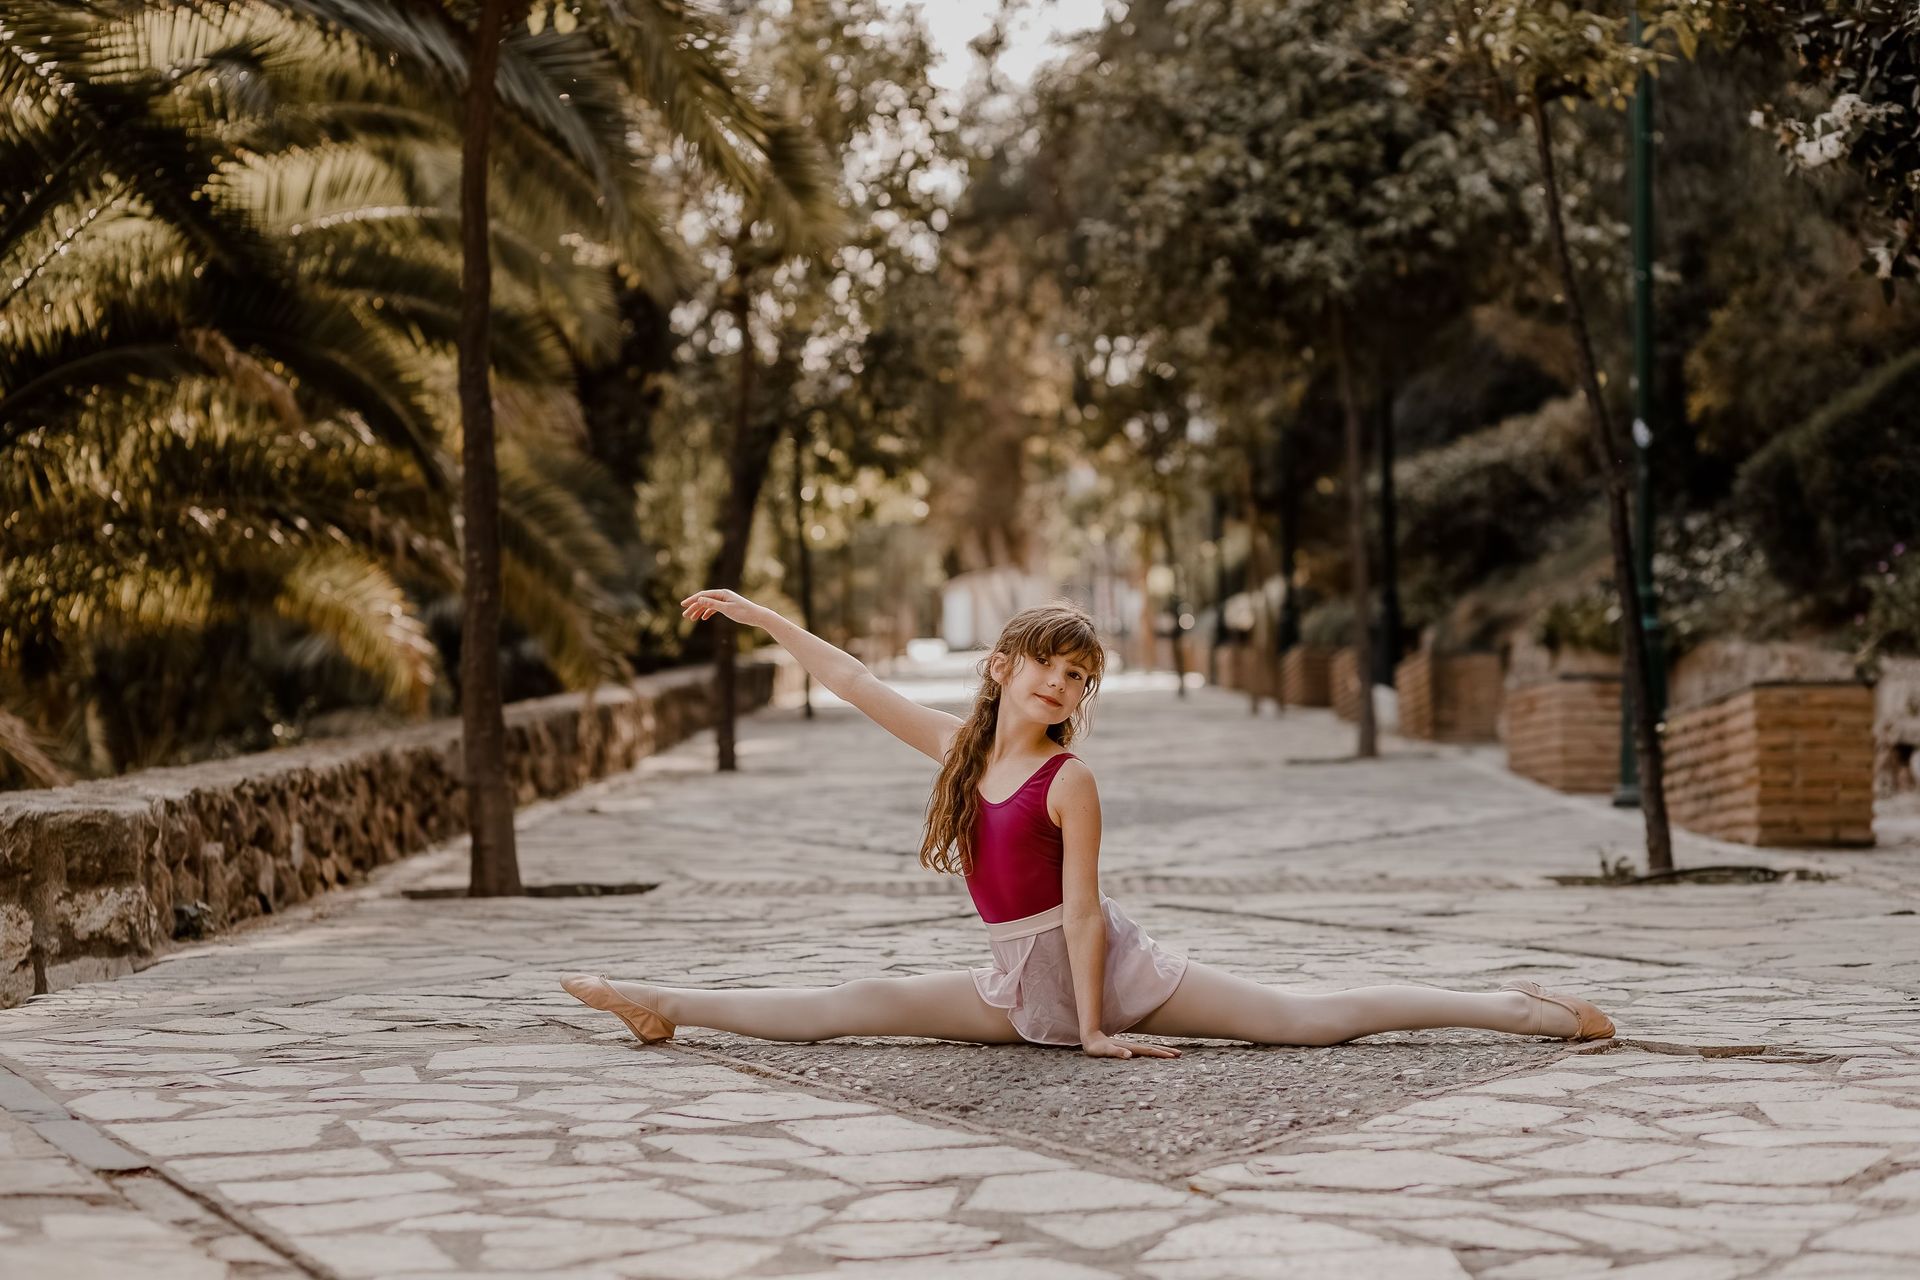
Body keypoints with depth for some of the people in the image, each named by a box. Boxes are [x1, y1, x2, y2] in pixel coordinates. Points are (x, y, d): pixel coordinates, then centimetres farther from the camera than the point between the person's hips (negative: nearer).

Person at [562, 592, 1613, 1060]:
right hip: (1019, 989, 6)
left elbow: (1082, 911, -15)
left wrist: (1094, 1029, -17)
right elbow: (856, 683, 7)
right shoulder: (961, 749, 4)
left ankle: (1516, 1010, -8)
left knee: (1310, 1018, -11)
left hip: (1105, 970, -6)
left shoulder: (1070, 781, -14)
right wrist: (760, 616, 8)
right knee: (848, 1006, 5)